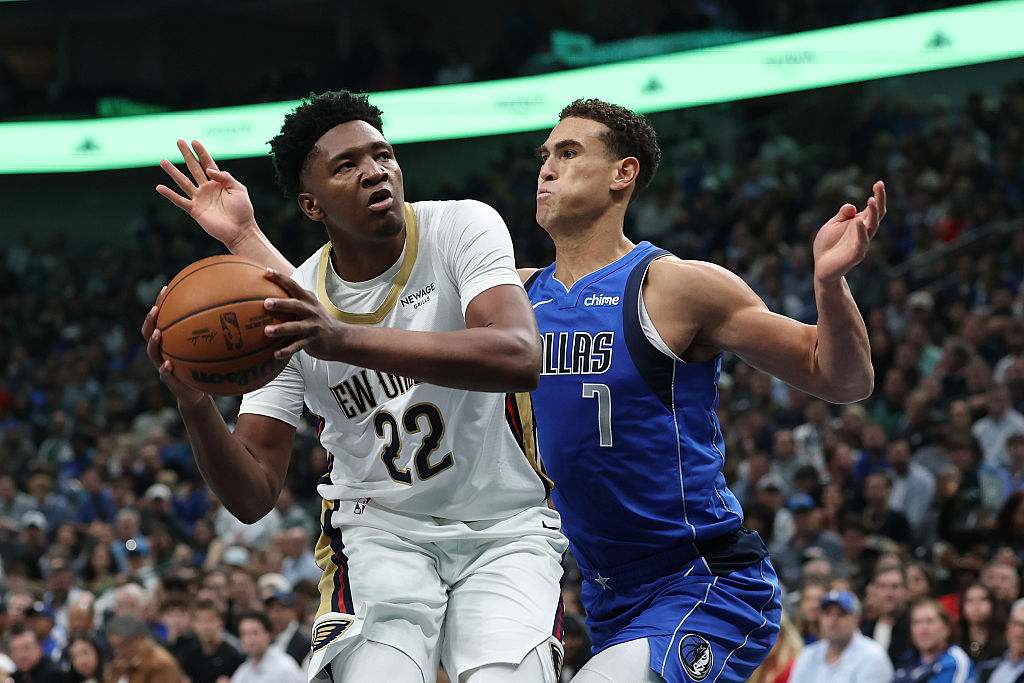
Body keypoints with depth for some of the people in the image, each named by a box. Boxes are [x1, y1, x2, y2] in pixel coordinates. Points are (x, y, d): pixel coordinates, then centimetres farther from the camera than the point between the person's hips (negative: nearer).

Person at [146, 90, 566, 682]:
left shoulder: (462, 228, -14)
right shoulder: (292, 309, -7)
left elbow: (520, 359, -34)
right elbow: (254, 497, -7)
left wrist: (346, 340, -44)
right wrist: (195, 405, -29)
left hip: (505, 527, -1)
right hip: (380, 528, 1)